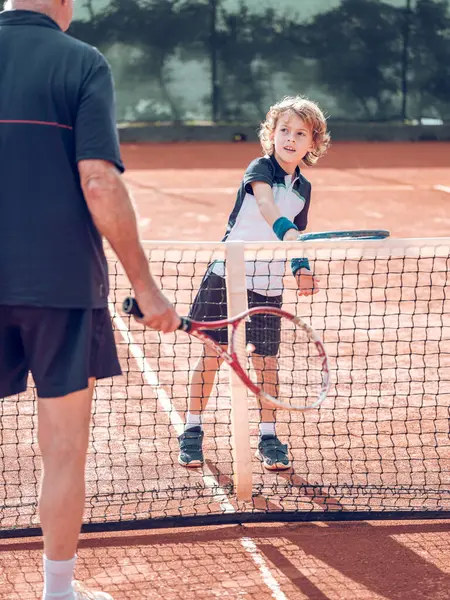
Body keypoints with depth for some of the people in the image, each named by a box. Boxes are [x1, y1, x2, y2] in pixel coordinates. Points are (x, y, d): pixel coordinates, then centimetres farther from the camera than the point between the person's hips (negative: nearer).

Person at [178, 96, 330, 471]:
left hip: (268, 286, 4)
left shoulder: (303, 189, 7)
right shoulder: (260, 168, -9)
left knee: (266, 360, 2)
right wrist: (285, 229, -50)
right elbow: (265, 203, -31)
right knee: (211, 354, 3)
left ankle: (269, 438, 13)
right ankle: (192, 432, 16)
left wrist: (301, 269, -3)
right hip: (227, 275, -4)